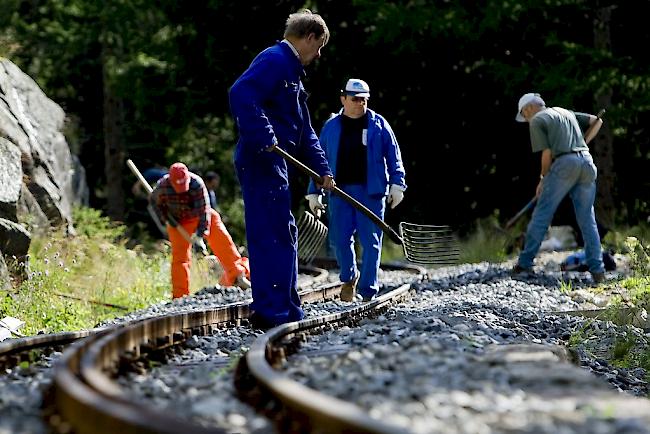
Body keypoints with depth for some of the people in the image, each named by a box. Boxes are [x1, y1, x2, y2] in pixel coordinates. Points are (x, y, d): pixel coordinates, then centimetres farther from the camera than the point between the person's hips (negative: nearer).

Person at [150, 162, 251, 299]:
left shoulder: (197, 183, -32)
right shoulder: (163, 186, -26)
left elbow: (204, 210, -29)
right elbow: (154, 201, -2)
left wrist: (200, 236, -33)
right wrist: (166, 218, -13)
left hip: (201, 216, 0)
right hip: (178, 221, 0)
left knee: (222, 241, -12)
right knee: (179, 256, -8)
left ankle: (238, 275, -5)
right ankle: (179, 295, -2)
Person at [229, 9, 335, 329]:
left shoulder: (292, 71, 25)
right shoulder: (275, 60, -9)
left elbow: (306, 132, 30)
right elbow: (240, 95, -26)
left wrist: (322, 170, 25)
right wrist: (264, 138, -28)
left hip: (272, 164, 11)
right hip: (262, 160, -11)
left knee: (283, 236, 13)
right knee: (274, 235, -11)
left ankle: (288, 311, 18)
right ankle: (272, 312, -11)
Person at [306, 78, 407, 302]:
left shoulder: (378, 124, 6)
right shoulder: (331, 127, 11)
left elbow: (394, 156, 7)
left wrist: (397, 183, -3)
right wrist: (314, 192, 11)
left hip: (371, 191, -2)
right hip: (340, 190, 2)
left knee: (370, 241, -3)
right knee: (340, 239, 1)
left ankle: (368, 291, 3)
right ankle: (348, 278, 27)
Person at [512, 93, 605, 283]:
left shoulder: (537, 121, 6)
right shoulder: (565, 112, 27)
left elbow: (547, 153, -3)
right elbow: (597, 121, 27)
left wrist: (543, 179, 9)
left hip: (564, 162, -6)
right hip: (587, 162, 6)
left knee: (541, 215, 0)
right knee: (587, 219, 6)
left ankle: (525, 262, 0)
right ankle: (597, 270, -2)